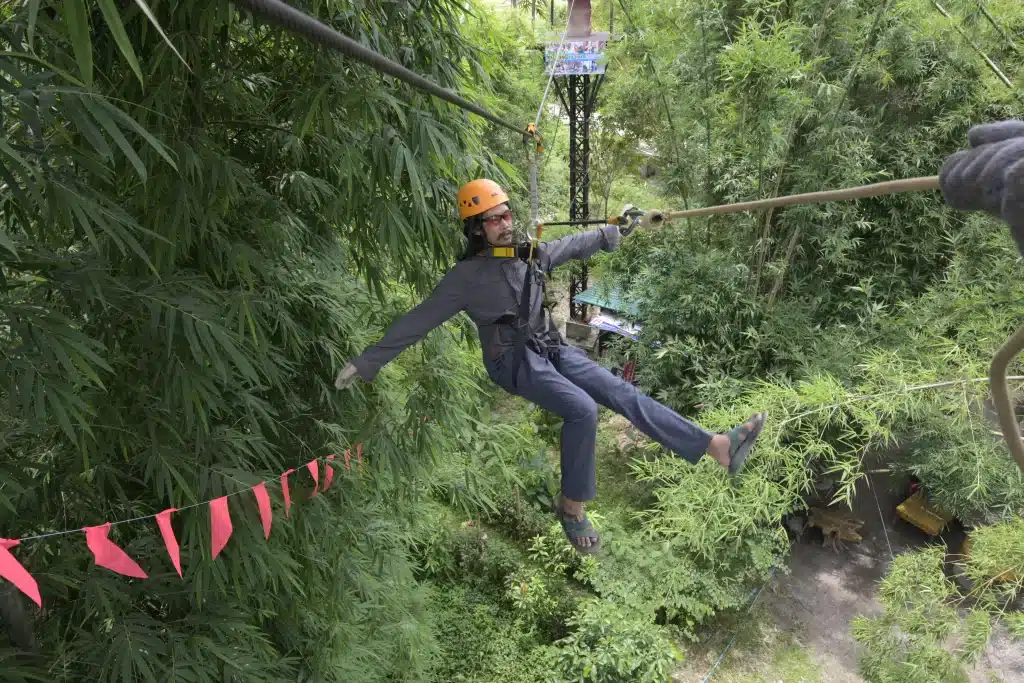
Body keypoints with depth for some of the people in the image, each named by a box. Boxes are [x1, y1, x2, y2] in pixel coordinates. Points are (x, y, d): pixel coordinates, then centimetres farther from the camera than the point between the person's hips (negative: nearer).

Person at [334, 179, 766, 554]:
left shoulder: (531, 254, 7)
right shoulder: (467, 277, -7)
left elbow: (579, 245, 22)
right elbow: (416, 322, -6)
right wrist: (365, 363, -6)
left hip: (552, 349, 5)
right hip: (514, 362, -5)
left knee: (620, 391, -10)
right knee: (582, 409, -27)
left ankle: (717, 447, -15)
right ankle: (572, 507, -9)